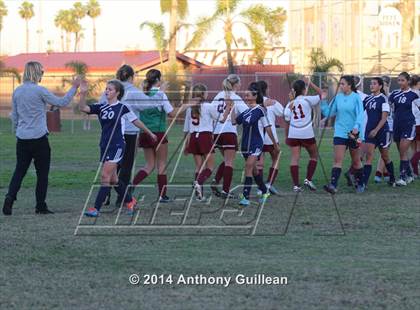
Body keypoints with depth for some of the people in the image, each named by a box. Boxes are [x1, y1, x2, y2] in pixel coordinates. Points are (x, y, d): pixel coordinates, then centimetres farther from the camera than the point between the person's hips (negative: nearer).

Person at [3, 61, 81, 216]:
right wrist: (74, 87, 4)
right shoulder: (40, 91, -12)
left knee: (19, 171, 9)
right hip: (39, 138, -5)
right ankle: (40, 206, 9)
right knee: (42, 172, 6)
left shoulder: (17, 91, 6)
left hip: (22, 138, 5)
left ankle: (10, 197, -10)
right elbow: (62, 102, -5)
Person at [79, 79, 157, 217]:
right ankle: (130, 201, 32)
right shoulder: (101, 107, 9)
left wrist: (150, 133, 15)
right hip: (105, 146, 7)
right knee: (112, 178, 13)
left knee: (105, 177, -11)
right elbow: (83, 108, -3)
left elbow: (136, 121, 5)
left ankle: (96, 208, -12)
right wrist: (83, 94, -19)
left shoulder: (122, 108, -5)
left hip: (117, 146, -7)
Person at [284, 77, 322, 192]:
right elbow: (321, 94, 6)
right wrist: (310, 83, 9)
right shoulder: (307, 100, -5)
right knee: (314, 156, 16)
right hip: (307, 134, -3)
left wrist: (286, 138, 13)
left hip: (293, 134, 3)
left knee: (295, 158, 1)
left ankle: (296, 185, -6)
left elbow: (287, 121, 6)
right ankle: (308, 179, 5)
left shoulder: (290, 104, 6)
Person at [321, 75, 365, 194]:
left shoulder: (356, 98, -8)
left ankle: (360, 184, 29)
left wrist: (356, 127, -29)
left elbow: (360, 114, -14)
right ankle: (333, 185, -19)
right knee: (338, 160, -10)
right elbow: (329, 113, 7)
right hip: (340, 133, 3)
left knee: (356, 161, 12)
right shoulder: (338, 97, 4)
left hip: (353, 133, -3)